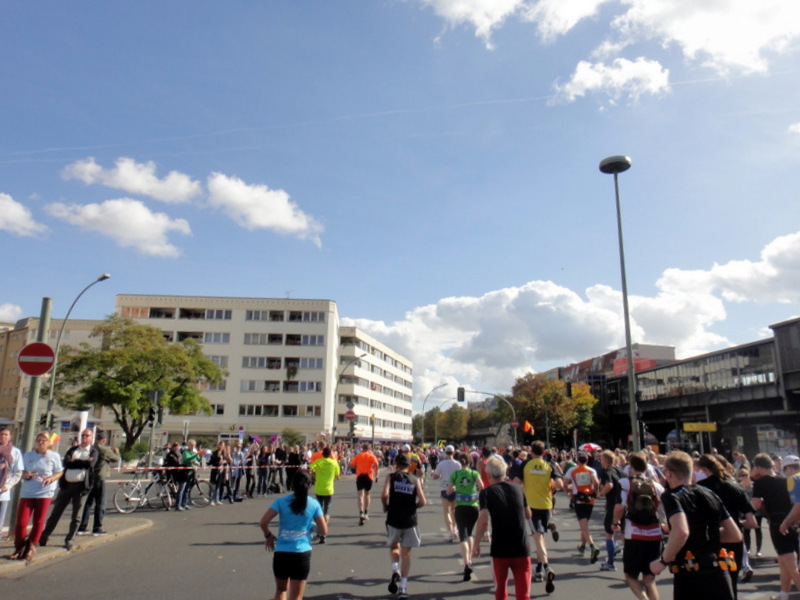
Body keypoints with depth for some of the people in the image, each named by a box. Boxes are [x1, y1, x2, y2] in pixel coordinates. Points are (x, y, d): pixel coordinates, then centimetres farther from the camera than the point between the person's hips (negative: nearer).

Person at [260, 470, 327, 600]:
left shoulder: (281, 501, -4)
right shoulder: (314, 504, -3)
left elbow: (263, 522, -11)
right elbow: (323, 531, -1)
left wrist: (268, 535, 8)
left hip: (281, 554, 1)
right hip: (302, 554, -1)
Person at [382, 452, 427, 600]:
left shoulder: (391, 476, -1)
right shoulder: (415, 479, 4)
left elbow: (384, 494, -16)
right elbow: (423, 501, -3)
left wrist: (385, 507, 2)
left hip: (393, 519, -1)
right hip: (410, 520, 1)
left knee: (394, 546, 22)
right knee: (406, 552, 11)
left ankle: (395, 570, -3)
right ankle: (403, 587, 9)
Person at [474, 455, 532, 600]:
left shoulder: (486, 493, -4)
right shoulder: (518, 489, 6)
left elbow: (483, 521, -16)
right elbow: (528, 516, 16)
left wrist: (476, 543, -6)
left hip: (500, 550, -2)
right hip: (522, 549, 2)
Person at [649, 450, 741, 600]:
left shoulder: (671, 497, -8)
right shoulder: (710, 494, 11)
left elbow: (681, 532, -27)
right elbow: (736, 535, 14)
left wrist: (663, 561, -14)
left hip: (690, 575, -5)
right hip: (718, 572, 6)